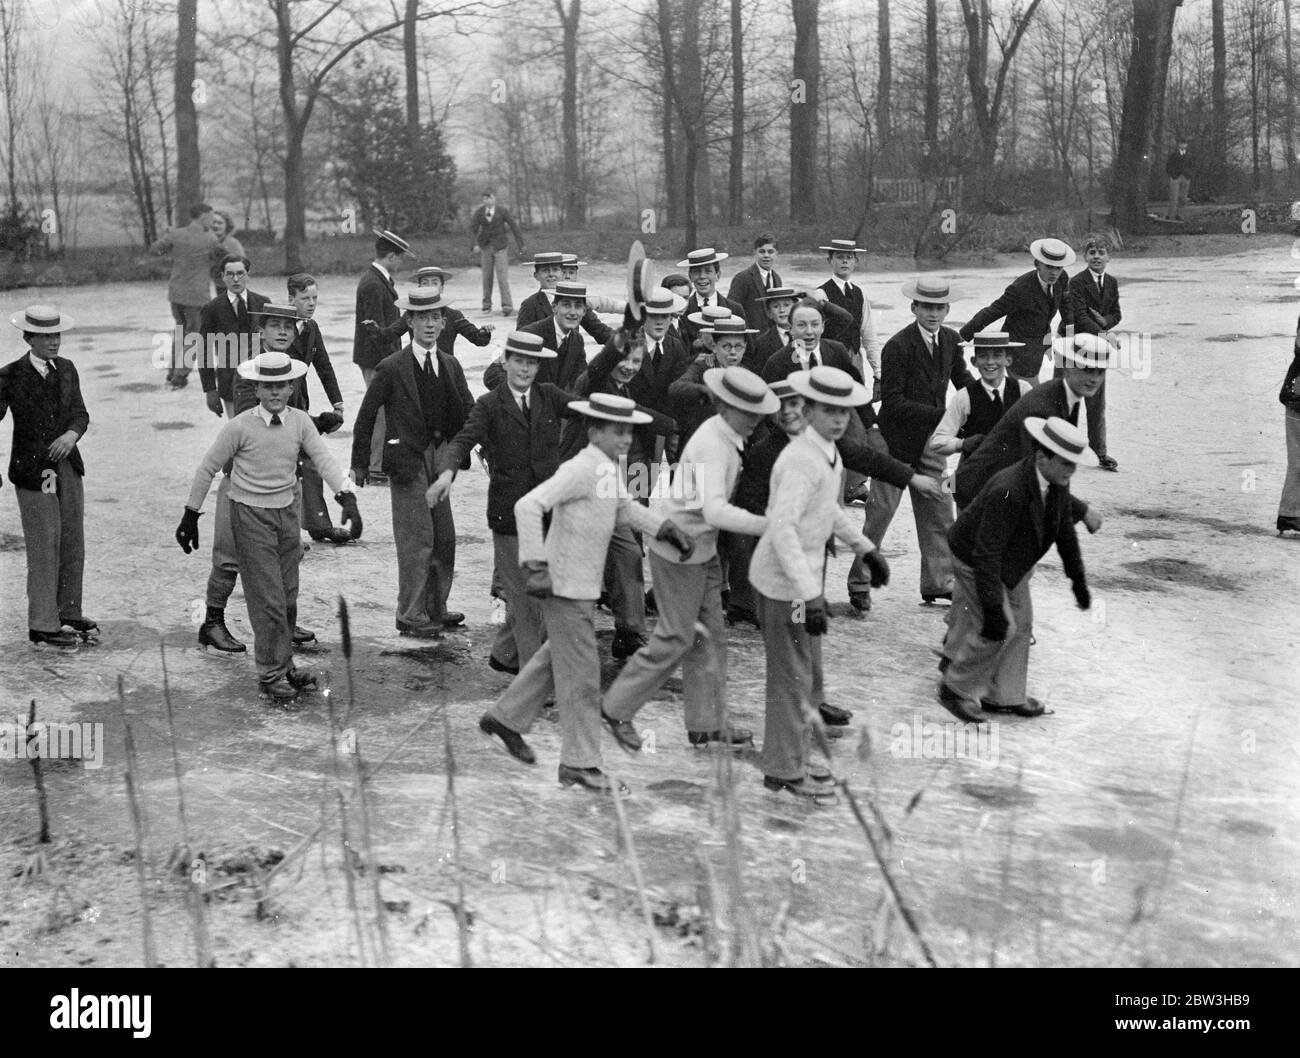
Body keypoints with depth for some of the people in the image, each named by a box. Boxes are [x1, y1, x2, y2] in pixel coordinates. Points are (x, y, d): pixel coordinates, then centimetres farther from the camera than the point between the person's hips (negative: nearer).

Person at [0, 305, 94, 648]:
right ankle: (43, 626, 7)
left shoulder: (66, 369, 9)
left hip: (68, 466, 6)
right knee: (44, 549, -2)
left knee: (73, 545, 13)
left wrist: (72, 435, -16)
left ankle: (69, 613, 28)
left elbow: (80, 413, 5)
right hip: (32, 472, -5)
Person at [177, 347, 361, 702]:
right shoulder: (240, 427, -11)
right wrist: (191, 515, -1)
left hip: (287, 512, 4)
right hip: (250, 515, -4)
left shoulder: (300, 422, -2)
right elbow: (207, 470, -3)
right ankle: (270, 673, 5)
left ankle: (284, 664, 28)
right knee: (267, 598, -5)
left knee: (288, 596, 12)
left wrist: (347, 496, -28)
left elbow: (324, 460, -12)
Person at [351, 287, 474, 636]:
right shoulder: (392, 368, -8)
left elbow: (468, 412, 8)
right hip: (407, 460, -6)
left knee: (444, 537, 11)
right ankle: (411, 615, 5)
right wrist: (359, 463, -1)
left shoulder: (450, 366, 8)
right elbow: (365, 416, -3)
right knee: (417, 538, -5)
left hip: (439, 457, 6)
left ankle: (436, 607, 25)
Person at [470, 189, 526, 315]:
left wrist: (521, 246, -4)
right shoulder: (479, 212, 1)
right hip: (485, 247, 3)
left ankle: (507, 307, -12)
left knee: (503, 277, -11)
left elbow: (514, 227, -2)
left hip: (500, 247, -3)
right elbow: (473, 228, -5)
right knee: (486, 276, 8)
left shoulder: (503, 211, -4)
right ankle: (486, 304, 22)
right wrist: (476, 243, -20)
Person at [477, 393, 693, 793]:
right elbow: (529, 506, -28)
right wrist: (535, 566, -30)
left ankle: (505, 719, 37)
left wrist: (666, 528, 17)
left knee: (557, 658, 22)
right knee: (581, 673, -2)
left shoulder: (608, 468, 9)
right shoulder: (581, 469, -19)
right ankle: (580, 762, 7)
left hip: (584, 584, 9)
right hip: (565, 584, -9)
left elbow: (623, 508, 27)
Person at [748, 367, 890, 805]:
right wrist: (809, 595, -36)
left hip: (806, 575, 10)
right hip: (785, 583, -10)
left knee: (798, 674, 20)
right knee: (793, 678, 1)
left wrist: (866, 548, 25)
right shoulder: (801, 461, -24)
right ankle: (786, 771, 15)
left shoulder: (829, 453, 7)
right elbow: (783, 527, -32)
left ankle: (789, 762, 34)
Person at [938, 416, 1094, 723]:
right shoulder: (1008, 491, -38)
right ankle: (955, 689, 9)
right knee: (998, 630, -11)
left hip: (1012, 560, 9)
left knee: (1021, 624, 11)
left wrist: (1078, 579, 11)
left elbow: (1064, 528, 7)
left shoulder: (1057, 482, -12)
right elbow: (986, 554, -37)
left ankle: (1003, 696, 23)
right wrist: (993, 609, -36)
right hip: (975, 559, -9)